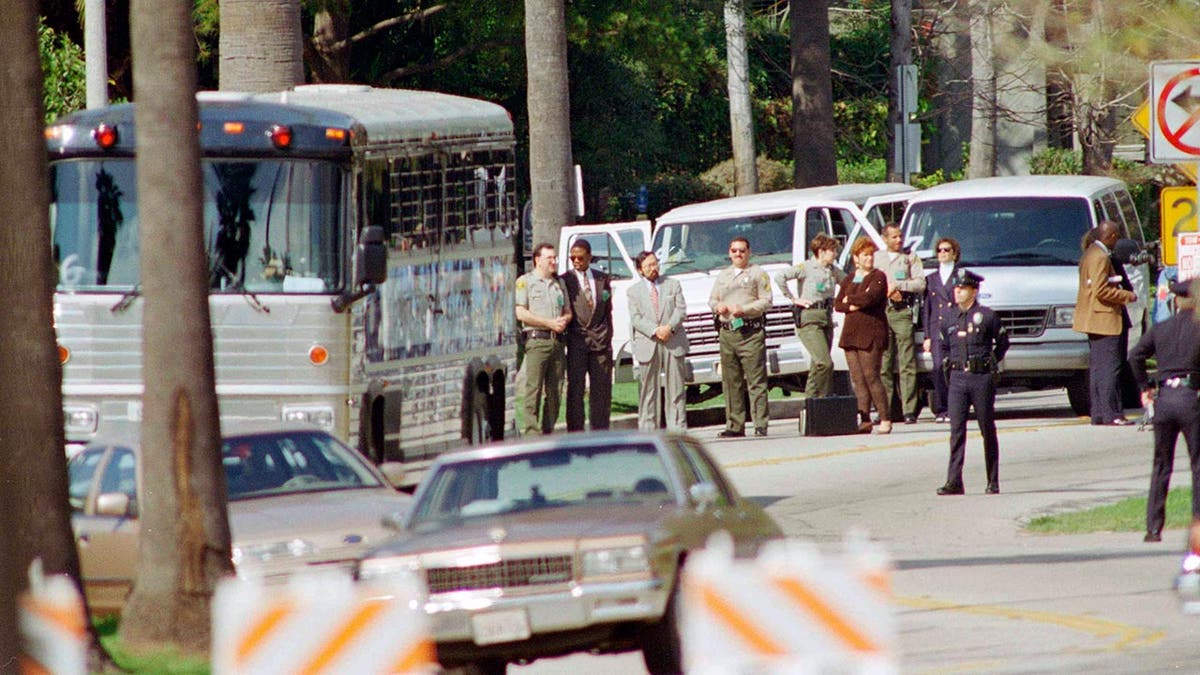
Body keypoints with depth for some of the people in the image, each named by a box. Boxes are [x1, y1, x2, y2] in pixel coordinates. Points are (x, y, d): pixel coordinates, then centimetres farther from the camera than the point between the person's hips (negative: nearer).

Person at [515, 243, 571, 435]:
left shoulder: (559, 283, 21)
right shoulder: (525, 281, 2)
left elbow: (568, 311, 24)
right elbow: (521, 313, -7)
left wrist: (564, 320, -1)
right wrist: (549, 323, -11)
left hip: (557, 340, 6)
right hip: (536, 339, -6)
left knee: (554, 390, 4)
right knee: (533, 389, -10)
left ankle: (548, 430, 9)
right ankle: (531, 432, -12)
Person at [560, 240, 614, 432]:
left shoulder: (603, 279, 12)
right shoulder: (565, 280, 2)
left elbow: (608, 310, 15)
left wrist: (607, 337, 8)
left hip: (601, 342, 3)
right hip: (576, 342, -3)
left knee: (601, 390, 4)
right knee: (575, 390, -4)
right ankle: (575, 434, -3)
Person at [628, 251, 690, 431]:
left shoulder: (673, 285, 13)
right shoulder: (634, 291, 9)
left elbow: (681, 309, 4)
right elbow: (636, 318, -1)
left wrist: (670, 327, -13)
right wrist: (655, 331, -16)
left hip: (673, 342, 1)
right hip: (648, 345, -1)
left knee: (676, 388, 0)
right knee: (648, 388, -2)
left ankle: (678, 428, 2)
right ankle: (647, 428, 1)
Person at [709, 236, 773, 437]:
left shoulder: (758, 273, 6)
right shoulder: (723, 276, 22)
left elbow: (766, 301, -1)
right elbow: (712, 300, 25)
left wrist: (744, 309, -13)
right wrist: (717, 307, 2)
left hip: (751, 332, -5)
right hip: (727, 332, 5)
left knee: (756, 381, -8)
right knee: (731, 382, 4)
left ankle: (760, 424, -11)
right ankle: (734, 425, 7)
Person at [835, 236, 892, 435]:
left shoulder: (878, 277, 1)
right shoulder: (848, 280, 18)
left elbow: (870, 298, -15)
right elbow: (837, 305, 11)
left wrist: (850, 300, 0)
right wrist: (855, 305, -7)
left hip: (871, 333, -6)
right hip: (851, 333, 6)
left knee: (870, 376, -11)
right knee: (858, 379, 2)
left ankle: (885, 419, -7)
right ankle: (864, 420, 2)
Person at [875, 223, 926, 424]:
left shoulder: (911, 258, 12)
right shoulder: (876, 258, 17)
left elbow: (920, 283, 2)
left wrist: (897, 285, -4)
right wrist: (887, 292, -4)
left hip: (902, 311, -2)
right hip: (880, 312, 2)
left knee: (907, 363, -8)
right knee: (883, 364, -2)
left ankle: (909, 410, -11)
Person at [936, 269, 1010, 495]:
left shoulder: (987, 316, -3)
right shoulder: (949, 319, 9)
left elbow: (1002, 343, 8)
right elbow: (944, 345, 24)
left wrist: (991, 362, 4)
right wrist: (949, 363, 11)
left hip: (982, 378, -3)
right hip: (957, 379, 3)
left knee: (988, 430, 5)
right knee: (956, 430, -6)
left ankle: (993, 482, 12)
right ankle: (954, 481, -10)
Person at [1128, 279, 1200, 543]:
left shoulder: (1160, 329, 8)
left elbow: (1135, 356, 0)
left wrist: (1144, 387, 9)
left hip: (1163, 399, 4)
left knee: (1161, 464, 10)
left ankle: (1153, 528, 7)